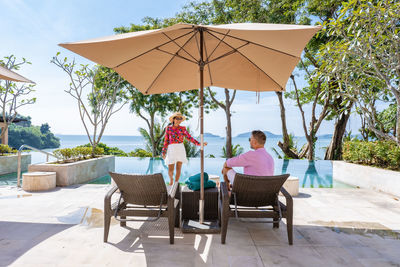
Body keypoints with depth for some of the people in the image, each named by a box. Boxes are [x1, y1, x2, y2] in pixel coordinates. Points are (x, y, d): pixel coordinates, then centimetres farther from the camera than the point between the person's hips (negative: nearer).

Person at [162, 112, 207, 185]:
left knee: (178, 168, 0)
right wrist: (164, 152, 4)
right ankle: (171, 179, 31)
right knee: (170, 169, -2)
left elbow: (190, 138, 3)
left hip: (180, 149, 1)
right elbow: (166, 140, 7)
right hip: (171, 149, 0)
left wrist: (199, 144, -5)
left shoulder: (182, 129, 4)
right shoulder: (168, 128, 4)